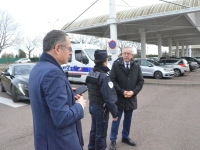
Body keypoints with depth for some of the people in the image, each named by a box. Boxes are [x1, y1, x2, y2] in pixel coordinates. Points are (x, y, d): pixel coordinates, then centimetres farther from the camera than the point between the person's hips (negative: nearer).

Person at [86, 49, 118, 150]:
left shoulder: (91, 73, 2)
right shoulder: (104, 77, -24)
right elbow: (109, 98, -24)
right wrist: (114, 113, -15)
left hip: (92, 106, 8)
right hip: (101, 108, -8)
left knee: (94, 130, 24)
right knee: (101, 133, 10)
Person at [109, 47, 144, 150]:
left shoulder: (136, 66, 4)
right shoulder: (116, 65, -5)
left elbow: (140, 81, 3)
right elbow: (112, 80, -10)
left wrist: (133, 92, -10)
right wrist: (122, 92, -16)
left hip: (131, 98, 3)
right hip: (119, 98, -3)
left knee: (128, 120, 17)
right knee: (116, 120, 6)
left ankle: (125, 137, 36)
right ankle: (113, 140, 20)